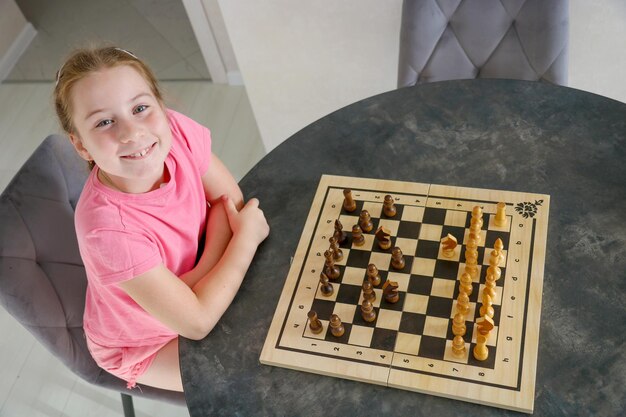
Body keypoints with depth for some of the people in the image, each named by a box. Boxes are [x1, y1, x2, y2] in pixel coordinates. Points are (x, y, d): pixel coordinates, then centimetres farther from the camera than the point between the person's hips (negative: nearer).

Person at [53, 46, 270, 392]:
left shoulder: (176, 131, -26)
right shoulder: (109, 227, -39)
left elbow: (229, 199, -13)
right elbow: (198, 322, -33)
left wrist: (207, 271, -29)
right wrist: (246, 237, -26)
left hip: (187, 283, 5)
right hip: (143, 344, -4)